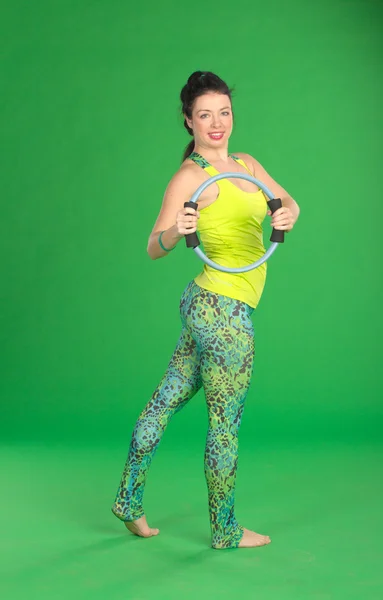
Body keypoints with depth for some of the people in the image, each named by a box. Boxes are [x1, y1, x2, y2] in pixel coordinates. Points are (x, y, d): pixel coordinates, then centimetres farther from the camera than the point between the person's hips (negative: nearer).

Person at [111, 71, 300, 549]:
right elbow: (154, 249, -14)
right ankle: (225, 531, 20)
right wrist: (176, 231, -36)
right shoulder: (190, 177, -12)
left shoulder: (246, 164, 11)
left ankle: (129, 500, 29)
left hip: (208, 308, 8)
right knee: (225, 423, 5)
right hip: (224, 310, -8)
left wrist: (288, 214, -6)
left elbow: (287, 201, 17)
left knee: (166, 402, 16)